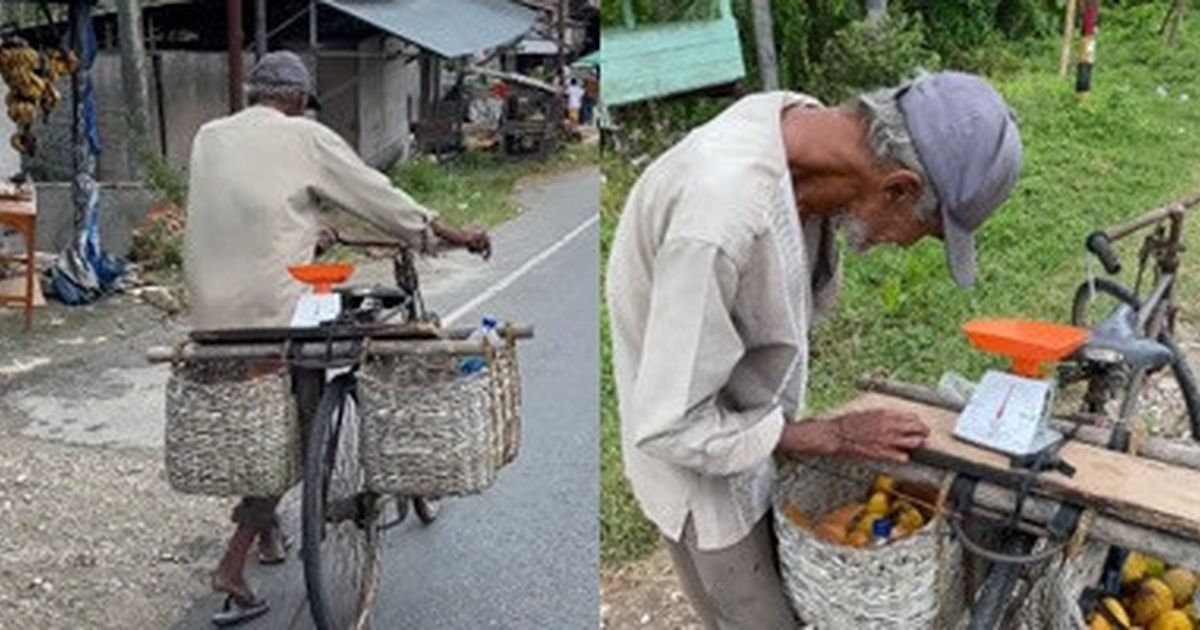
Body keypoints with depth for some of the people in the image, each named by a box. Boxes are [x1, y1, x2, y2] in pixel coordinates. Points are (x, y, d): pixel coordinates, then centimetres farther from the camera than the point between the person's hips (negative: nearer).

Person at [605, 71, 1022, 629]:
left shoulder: (801, 120, -12)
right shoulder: (721, 219, -39)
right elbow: (669, 426, -29)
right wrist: (832, 437, -21)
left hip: (758, 429, 7)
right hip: (702, 462, -7)